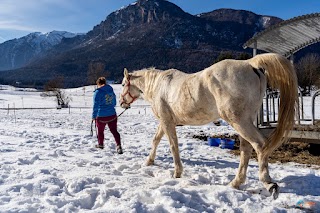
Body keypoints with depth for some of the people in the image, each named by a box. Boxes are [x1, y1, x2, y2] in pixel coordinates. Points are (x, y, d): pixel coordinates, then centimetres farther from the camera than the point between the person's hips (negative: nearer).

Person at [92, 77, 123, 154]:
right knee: (114, 131, 4)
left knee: (100, 131, 17)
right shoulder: (111, 90, 9)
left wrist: (94, 116, -2)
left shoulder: (98, 92, -9)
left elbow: (96, 105, -11)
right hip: (112, 115, 4)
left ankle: (100, 144, 35)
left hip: (101, 116, -4)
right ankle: (119, 145, -12)